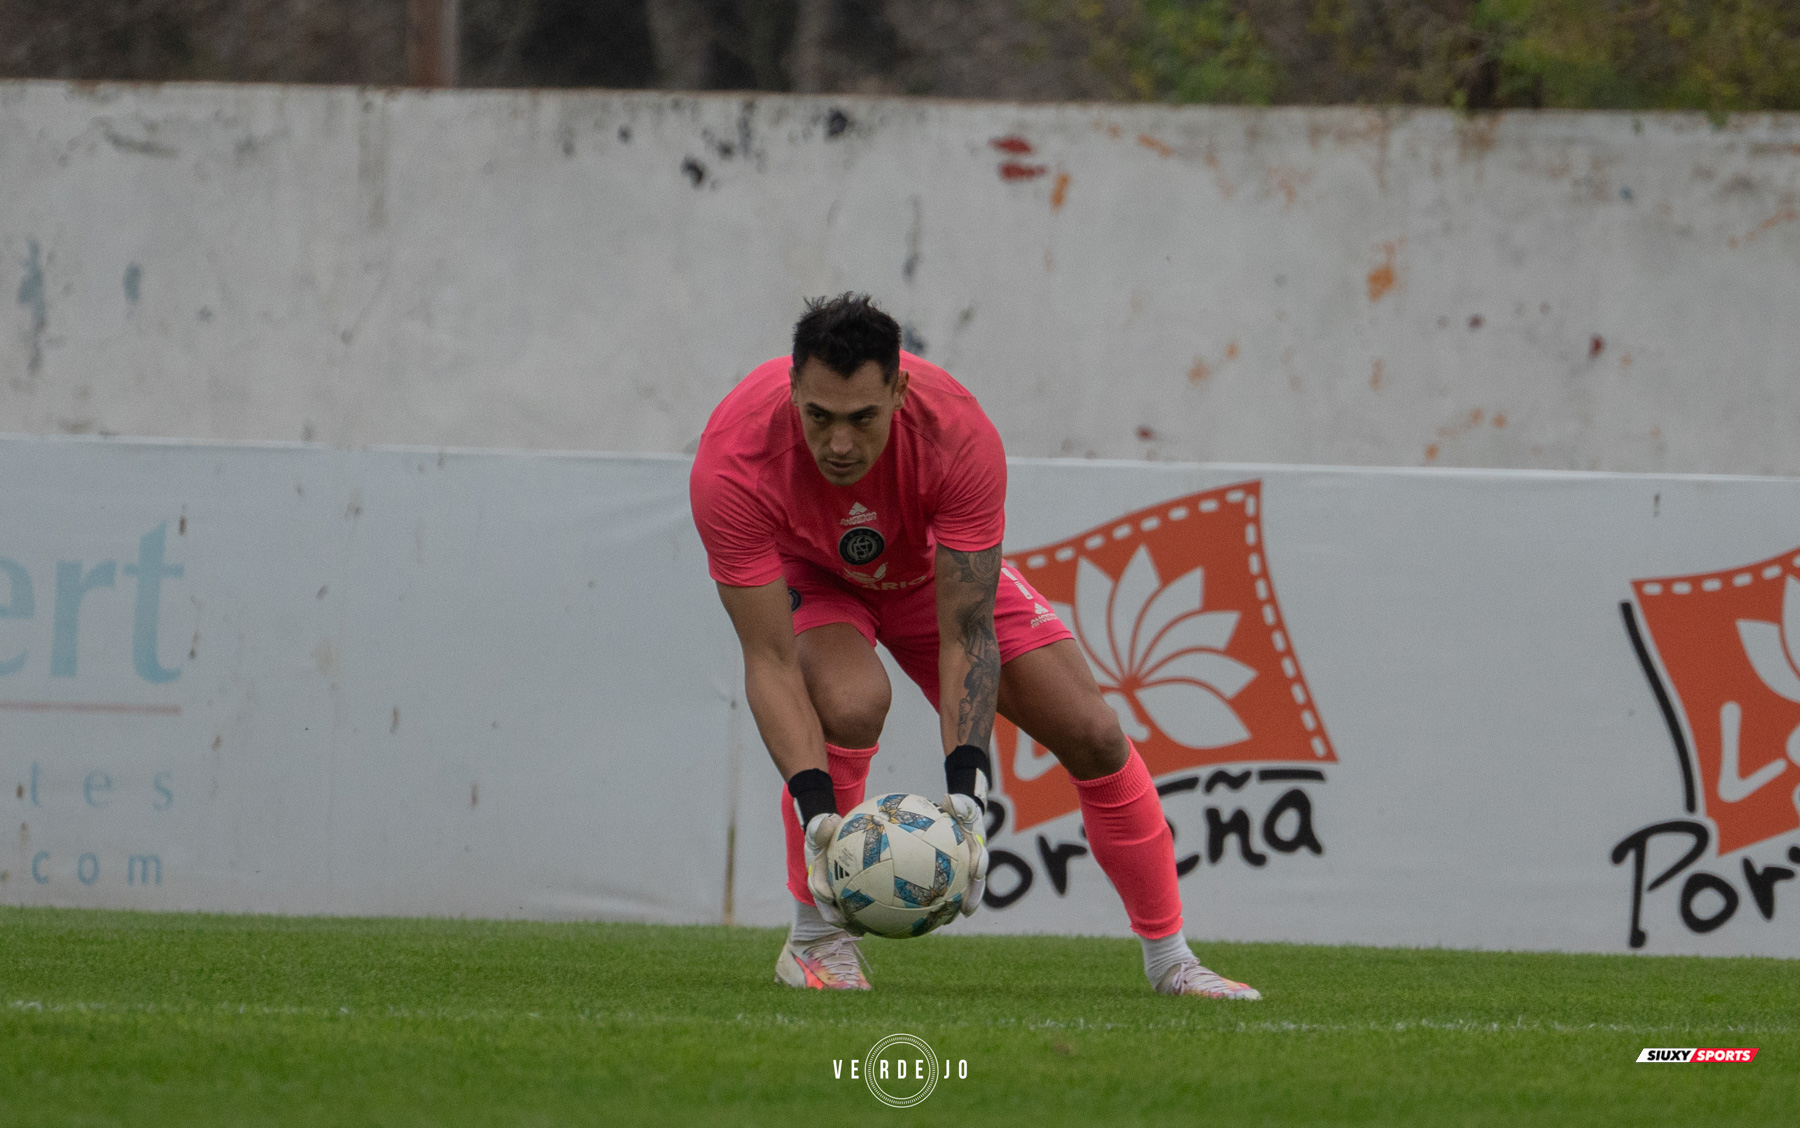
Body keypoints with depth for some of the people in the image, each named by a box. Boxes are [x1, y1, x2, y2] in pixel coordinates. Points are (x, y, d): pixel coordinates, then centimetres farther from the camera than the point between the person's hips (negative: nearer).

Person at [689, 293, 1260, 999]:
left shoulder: (958, 435, -37)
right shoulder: (732, 463, -39)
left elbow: (966, 635, -33)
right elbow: (769, 660, -35)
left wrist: (966, 787, -44)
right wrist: (814, 804, -46)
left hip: (931, 568, 2)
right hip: (805, 573, -2)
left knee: (1092, 735, -6)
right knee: (851, 701, -34)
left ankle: (1168, 957, 14)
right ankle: (813, 938, -15)